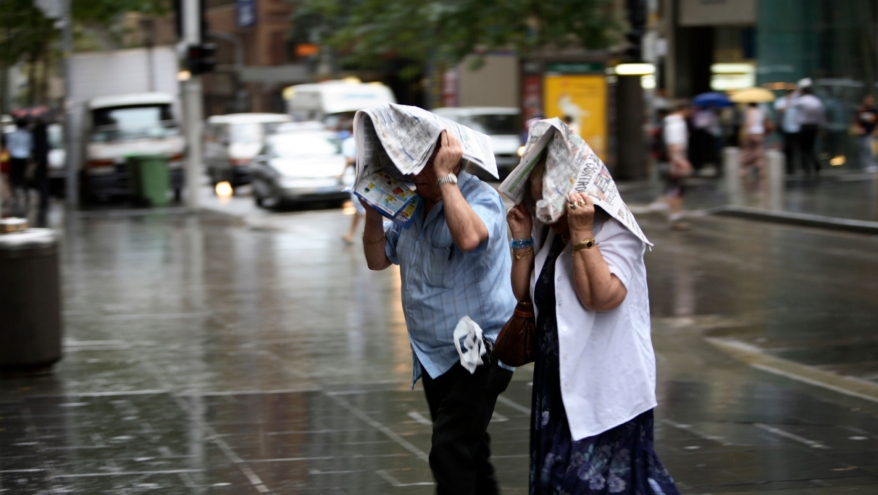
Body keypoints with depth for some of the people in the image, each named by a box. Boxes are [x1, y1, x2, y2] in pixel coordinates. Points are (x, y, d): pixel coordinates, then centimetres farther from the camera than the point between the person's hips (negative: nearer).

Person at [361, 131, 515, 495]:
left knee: (450, 454, -18)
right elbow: (378, 259, 14)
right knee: (468, 453, 17)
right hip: (433, 356, 8)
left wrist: (445, 176, -29)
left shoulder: (480, 198, -14)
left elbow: (469, 237, -37)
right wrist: (373, 209, 0)